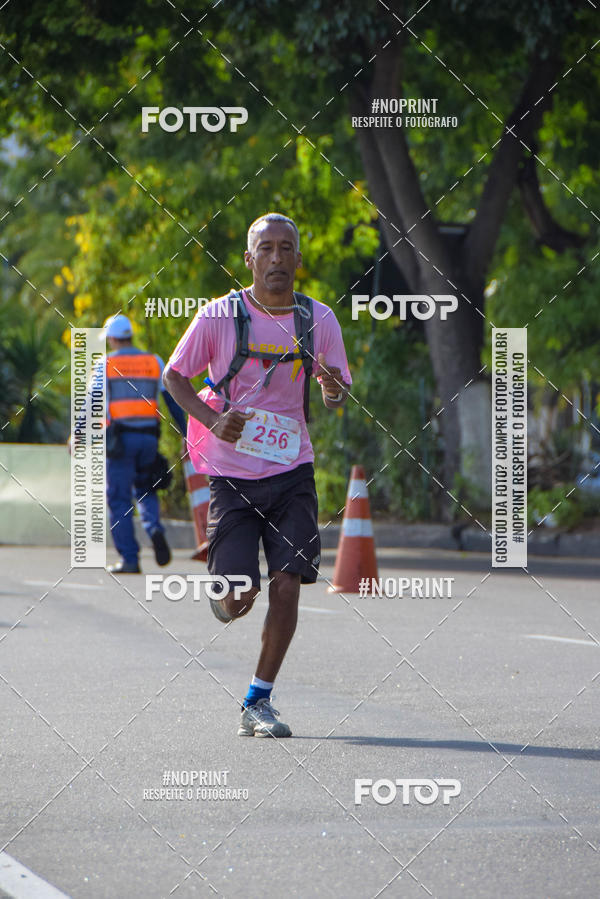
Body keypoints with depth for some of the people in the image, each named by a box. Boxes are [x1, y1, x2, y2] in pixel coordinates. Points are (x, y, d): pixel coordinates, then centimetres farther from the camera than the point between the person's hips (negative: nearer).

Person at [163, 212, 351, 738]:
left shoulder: (318, 320, 0)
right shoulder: (219, 316, -7)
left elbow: (338, 395, 7)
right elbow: (174, 376, 2)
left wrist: (336, 392, -18)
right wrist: (211, 418, -15)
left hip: (292, 472, 2)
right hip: (231, 474, -2)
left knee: (287, 585, -8)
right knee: (240, 597, -8)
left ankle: (258, 703, 6)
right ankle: (223, 592, 31)